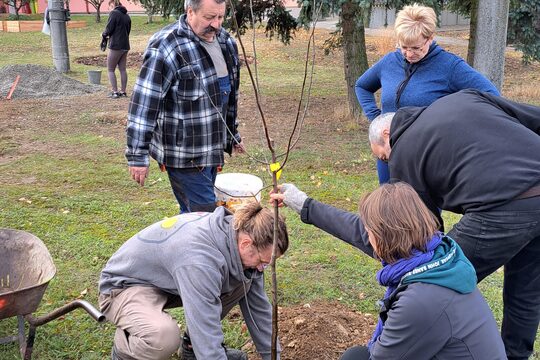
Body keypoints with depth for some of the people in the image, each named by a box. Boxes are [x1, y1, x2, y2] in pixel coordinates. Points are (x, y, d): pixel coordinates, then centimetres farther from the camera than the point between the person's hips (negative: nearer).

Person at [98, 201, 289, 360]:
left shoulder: (241, 231, -15)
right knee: (165, 336, -37)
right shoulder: (199, 259, -39)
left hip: (167, 281, 7)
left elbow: (258, 304, -3)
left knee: (243, 282, -9)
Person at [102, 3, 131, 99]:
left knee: (110, 70, 2)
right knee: (122, 69, 10)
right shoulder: (127, 16, 12)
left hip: (116, 46, -7)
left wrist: (103, 35, 7)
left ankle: (115, 92, -3)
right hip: (125, 46, 7)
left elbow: (109, 29, -14)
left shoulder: (114, 13, -11)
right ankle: (123, 91, 11)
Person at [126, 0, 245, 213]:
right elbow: (143, 103, -17)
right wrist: (138, 156, -17)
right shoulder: (166, 47, -17)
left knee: (192, 213, 16)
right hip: (183, 154, -7)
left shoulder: (226, 42, 8)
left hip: (212, 149, 7)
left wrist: (232, 135, 26)